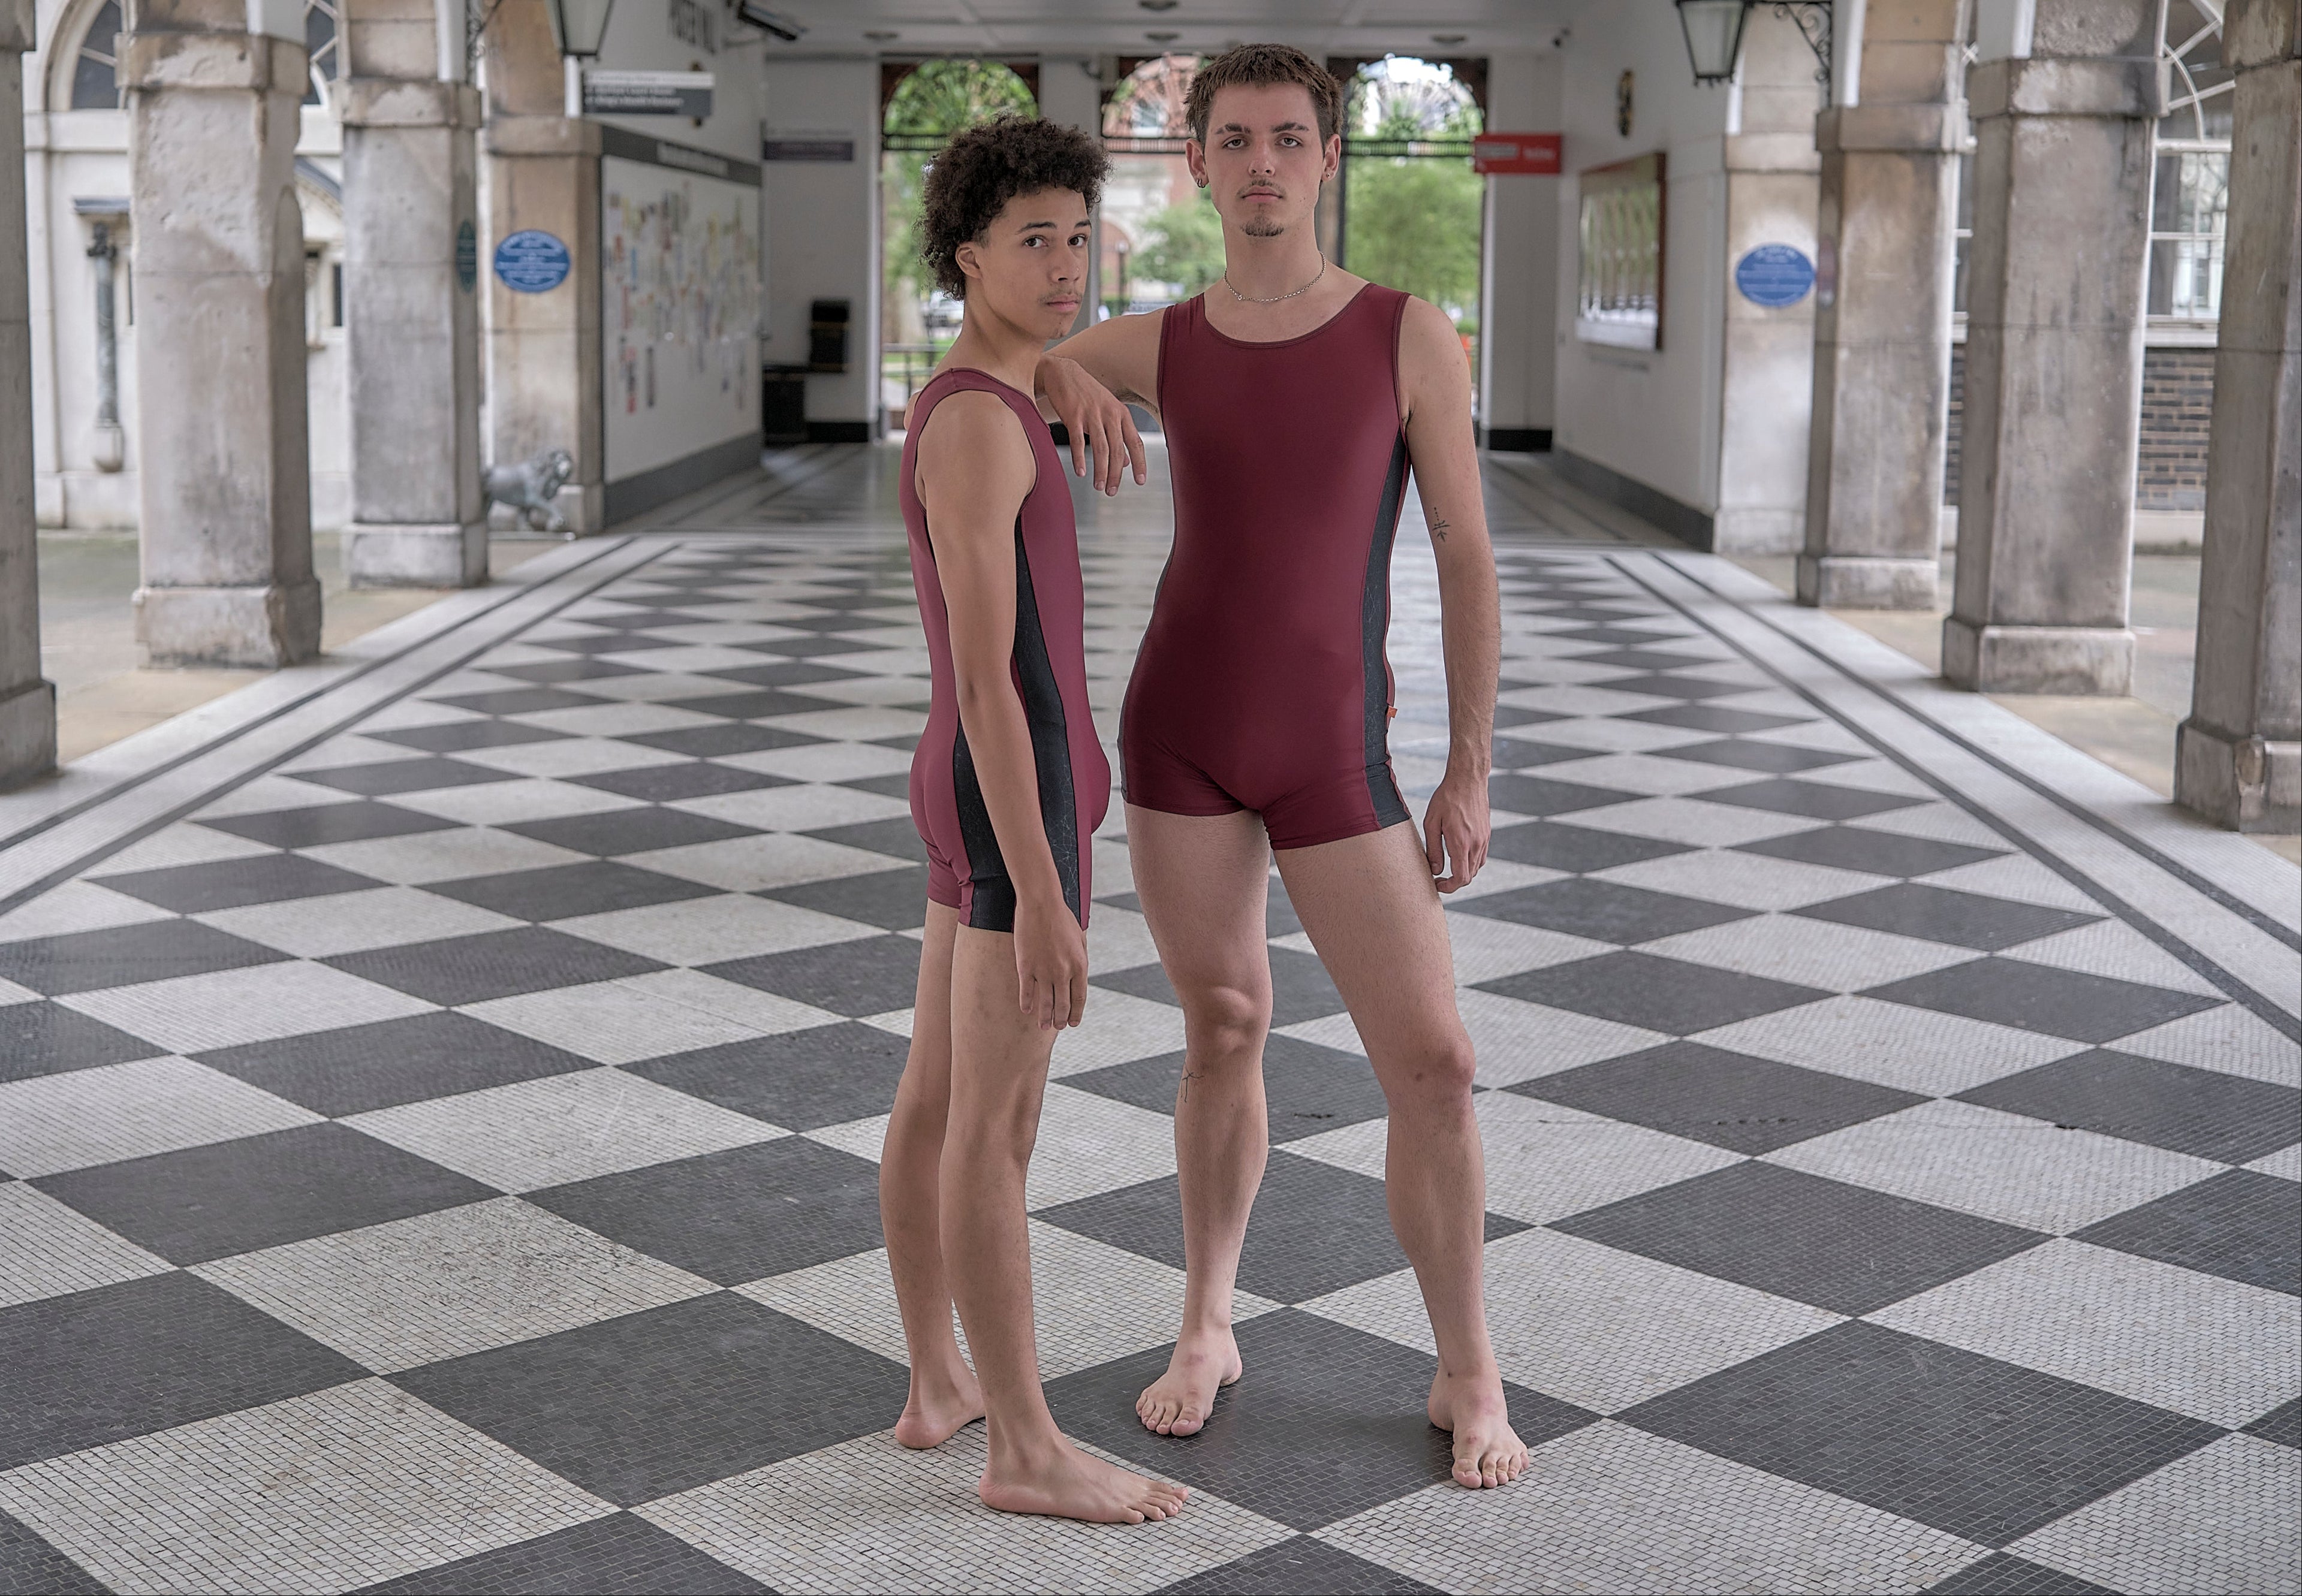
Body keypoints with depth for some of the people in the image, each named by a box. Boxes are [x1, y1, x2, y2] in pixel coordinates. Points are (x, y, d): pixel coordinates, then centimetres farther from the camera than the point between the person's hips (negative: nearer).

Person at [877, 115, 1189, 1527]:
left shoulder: (973, 414, 12)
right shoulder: (976, 427, -21)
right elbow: (986, 679, -25)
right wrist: (1043, 898, -25)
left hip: (986, 795, 10)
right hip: (1013, 815, -10)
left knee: (939, 1097, 15)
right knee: (998, 1128, -3)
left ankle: (940, 1383, 27)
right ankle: (1030, 1452, 7)